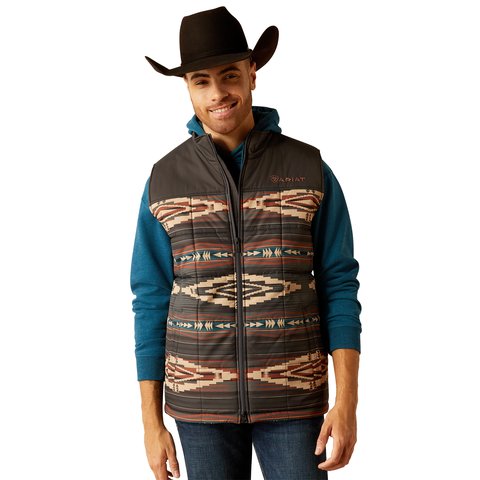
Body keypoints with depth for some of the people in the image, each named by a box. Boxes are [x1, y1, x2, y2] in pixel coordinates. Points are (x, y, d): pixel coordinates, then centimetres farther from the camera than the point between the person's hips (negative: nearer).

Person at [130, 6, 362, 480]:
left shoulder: (310, 170, -3)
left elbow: (338, 287, -2)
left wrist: (347, 402, -11)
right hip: (201, 398, 1)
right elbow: (151, 302, 2)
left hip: (291, 396, -1)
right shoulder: (164, 180, 0)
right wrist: (151, 422, 0)